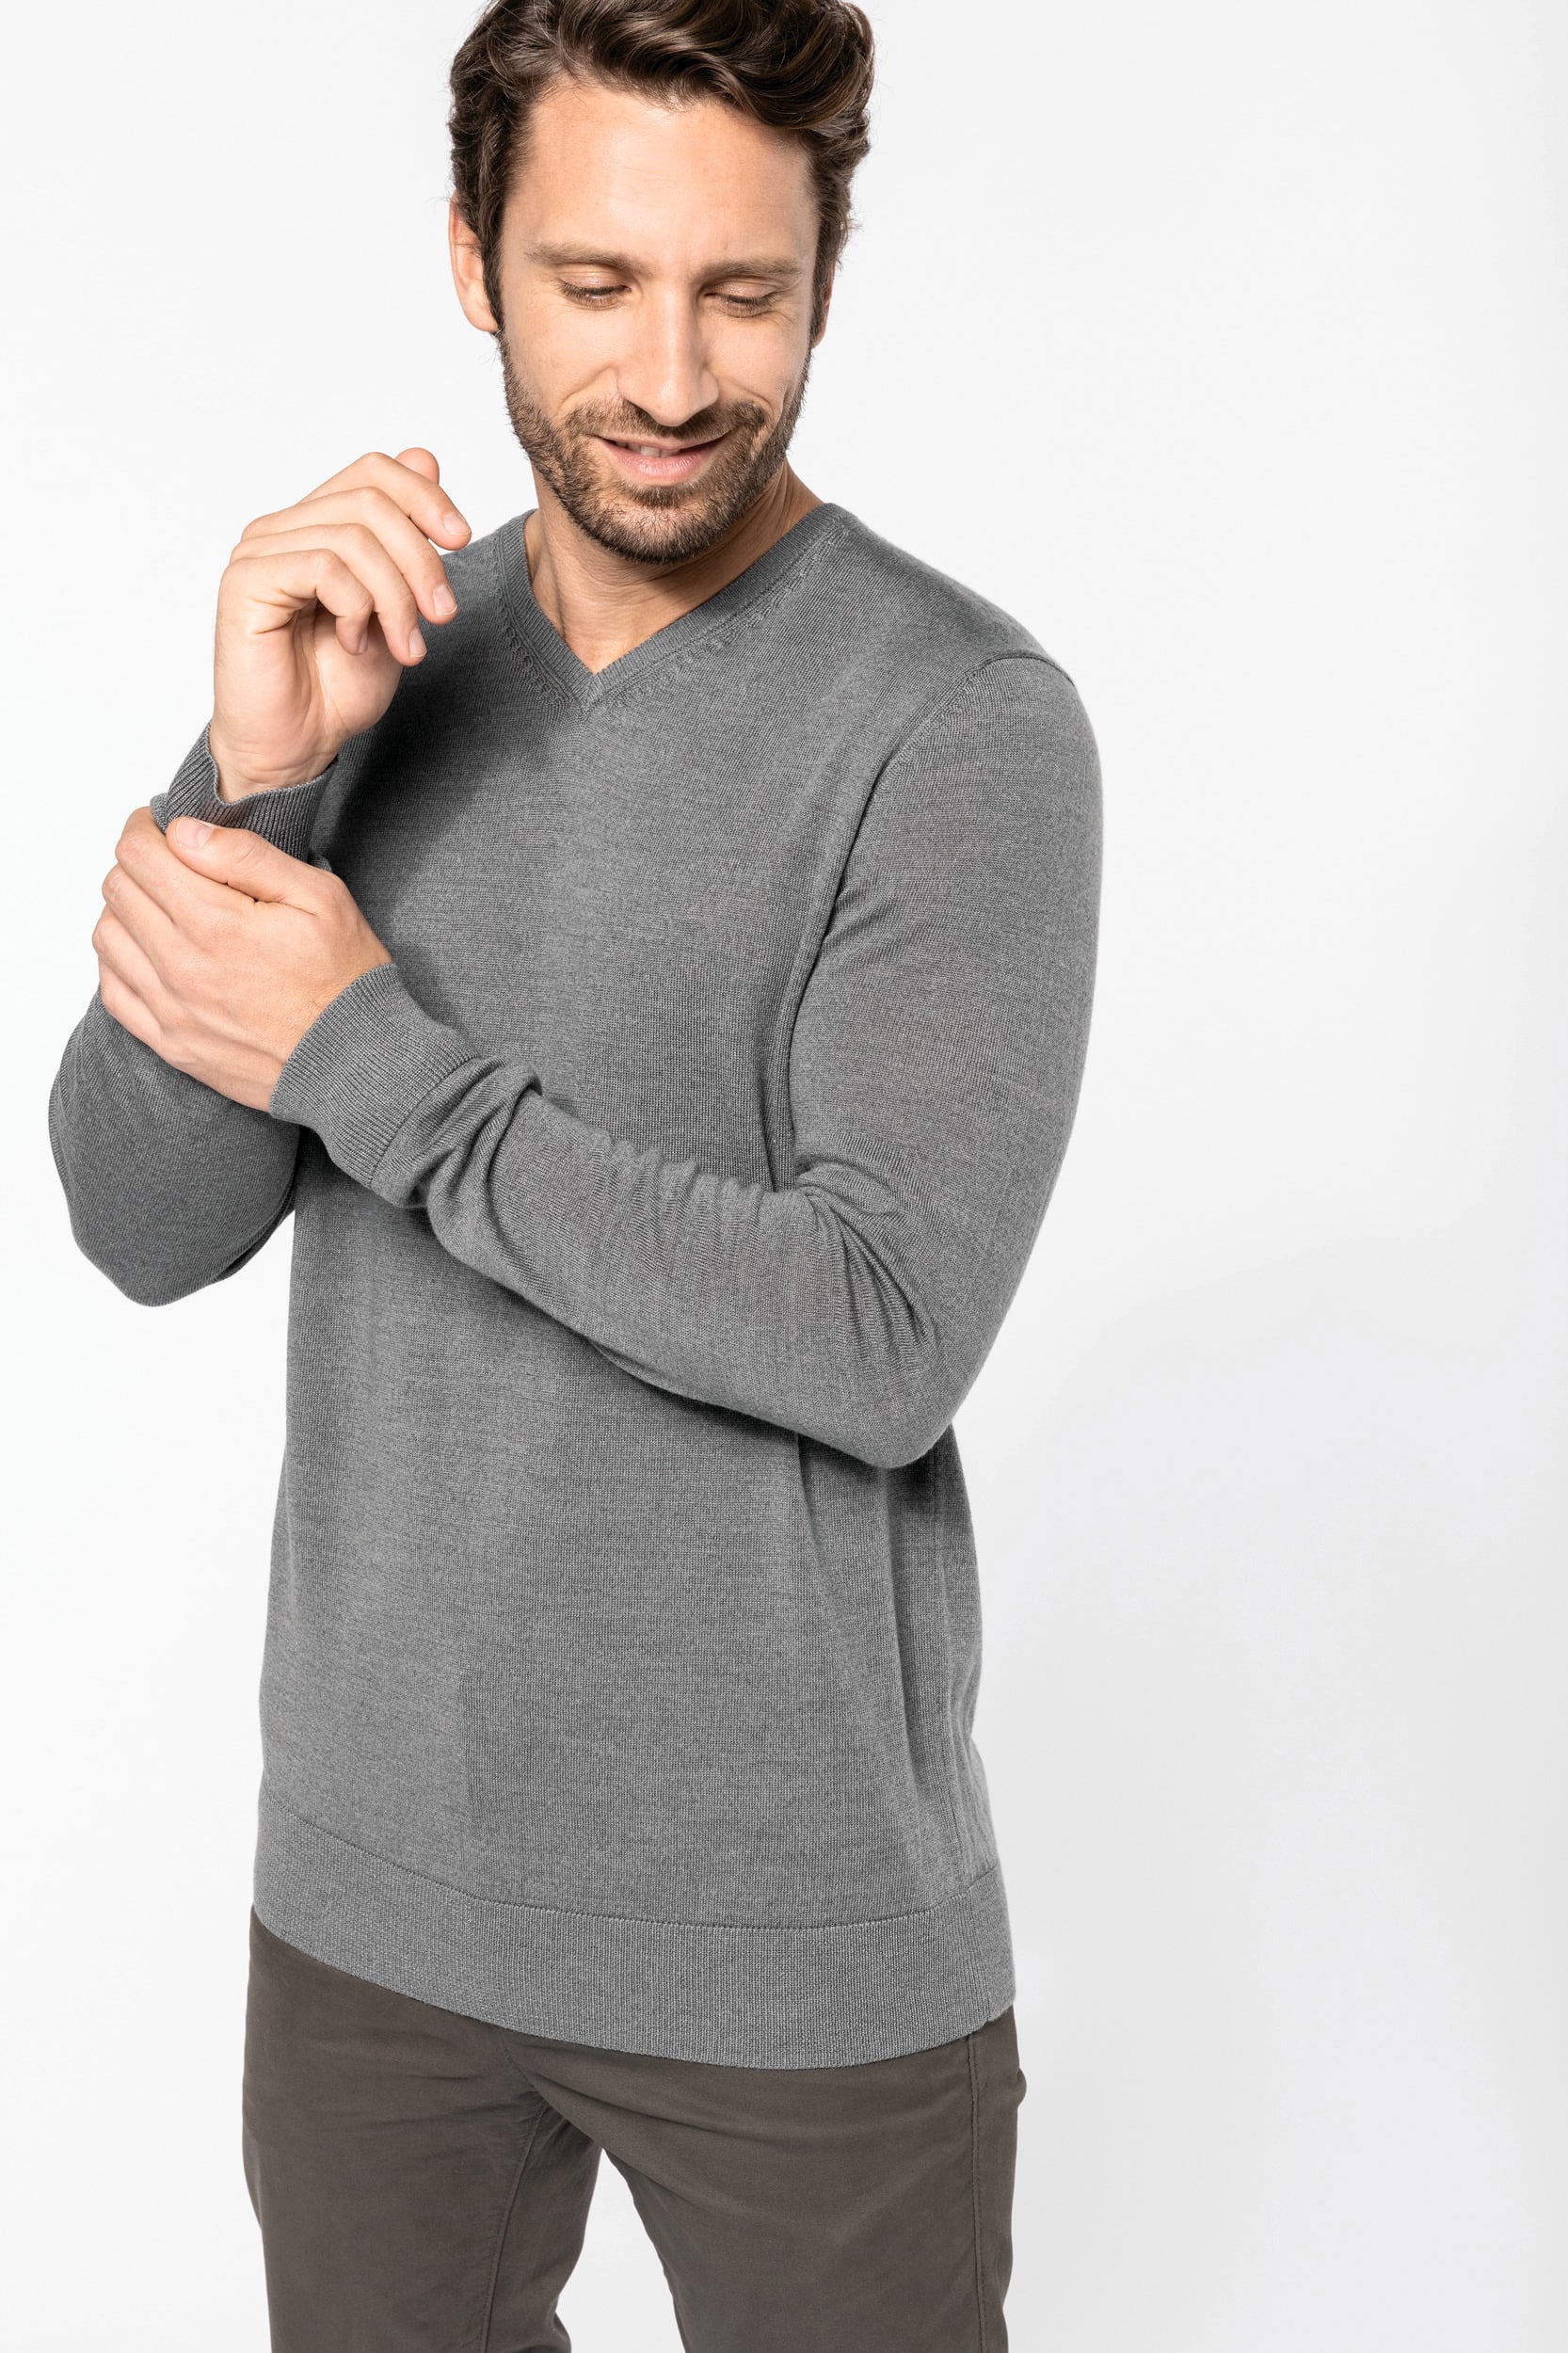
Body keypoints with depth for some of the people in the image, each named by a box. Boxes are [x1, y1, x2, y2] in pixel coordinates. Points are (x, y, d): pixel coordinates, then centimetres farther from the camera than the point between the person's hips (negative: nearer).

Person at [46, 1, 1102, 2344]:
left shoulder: (967, 722, -16)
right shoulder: (379, 658, 1)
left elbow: (886, 1340, -23)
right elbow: (146, 1228, -6)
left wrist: (370, 1058, -20)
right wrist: (253, 774, -21)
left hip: (802, 1928, -4)